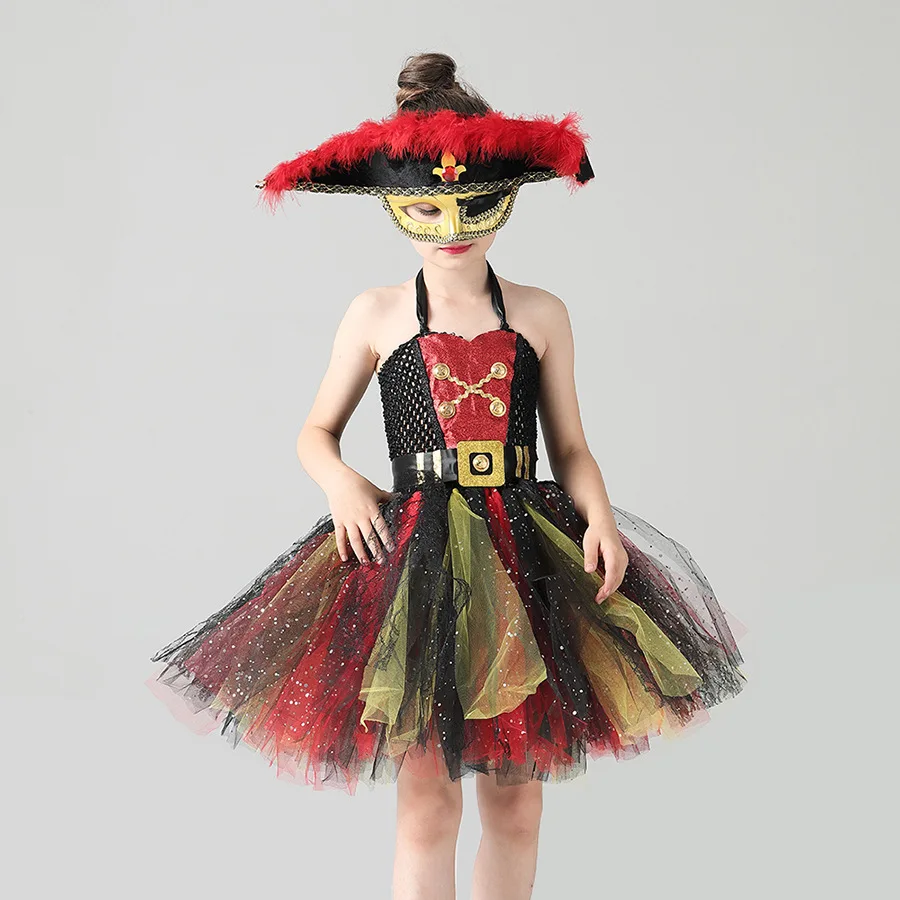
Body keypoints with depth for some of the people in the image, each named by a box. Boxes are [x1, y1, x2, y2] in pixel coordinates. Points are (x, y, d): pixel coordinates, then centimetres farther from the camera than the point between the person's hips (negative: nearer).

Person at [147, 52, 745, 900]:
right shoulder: (376, 316, 4)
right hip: (413, 556, -2)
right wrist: (341, 483, -8)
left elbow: (571, 450, 9)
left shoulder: (540, 315, 6)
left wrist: (601, 518, -10)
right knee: (427, 805, -2)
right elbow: (315, 433, 13)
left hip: (523, 556, 2)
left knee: (516, 803, 9)